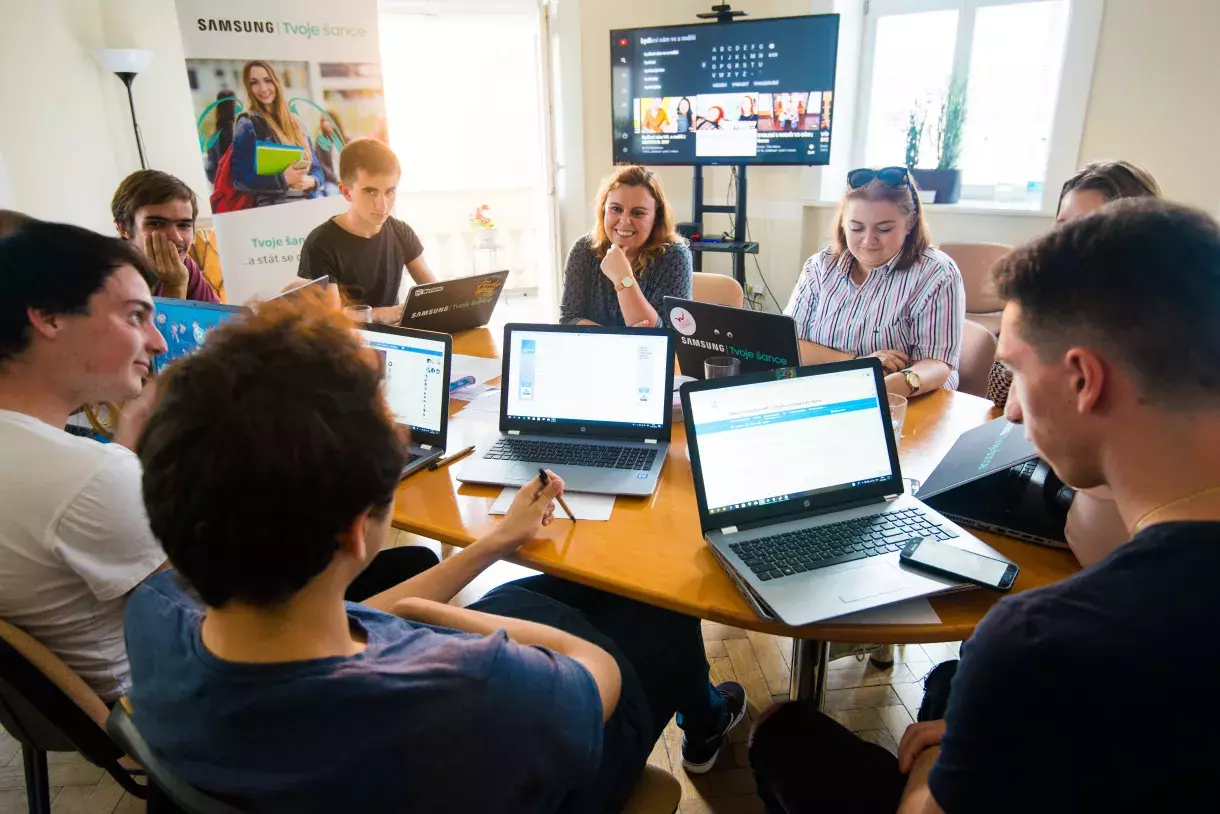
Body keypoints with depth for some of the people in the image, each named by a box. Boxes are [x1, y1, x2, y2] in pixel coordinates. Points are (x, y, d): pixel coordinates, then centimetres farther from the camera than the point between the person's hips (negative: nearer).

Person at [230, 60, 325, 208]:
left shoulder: (294, 121, 16)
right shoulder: (247, 125, 2)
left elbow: (316, 168, 15)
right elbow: (240, 179, -6)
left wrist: (310, 181, -7)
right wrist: (283, 179, -15)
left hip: (307, 203, 4)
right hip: (272, 207, -4)